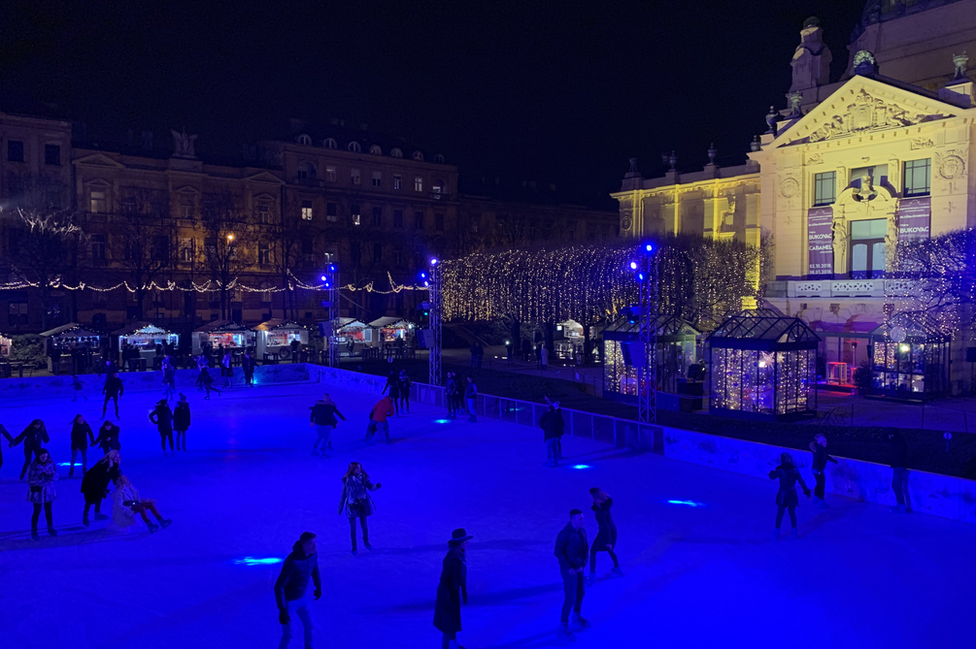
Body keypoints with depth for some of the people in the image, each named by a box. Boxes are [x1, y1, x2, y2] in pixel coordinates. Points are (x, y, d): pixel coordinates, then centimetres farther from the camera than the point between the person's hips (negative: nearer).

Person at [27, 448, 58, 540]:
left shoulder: (51, 463, -7)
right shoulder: (33, 466, -17)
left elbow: (56, 477, -3)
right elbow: (30, 480, -17)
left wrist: (51, 474, -24)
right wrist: (41, 476, -28)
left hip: (49, 491, 3)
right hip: (37, 492, -3)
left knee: (48, 511, 16)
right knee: (37, 512, 7)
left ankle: (50, 529, 32)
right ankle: (34, 532, 23)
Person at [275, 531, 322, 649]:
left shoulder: (313, 555, -16)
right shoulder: (292, 561, -38)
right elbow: (278, 587, -34)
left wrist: (319, 586, 22)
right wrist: (282, 610, -34)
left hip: (302, 597, 7)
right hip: (288, 600, -7)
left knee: (309, 625, 18)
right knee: (289, 634, 0)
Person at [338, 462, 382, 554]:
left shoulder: (364, 477, -7)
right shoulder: (347, 480, -11)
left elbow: (370, 487, -13)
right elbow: (343, 494, -3)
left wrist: (376, 486, -36)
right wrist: (340, 508, 3)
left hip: (363, 504, 2)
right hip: (352, 506, -1)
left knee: (364, 525, 13)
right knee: (353, 527, 5)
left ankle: (366, 541, 39)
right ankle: (354, 547, 25)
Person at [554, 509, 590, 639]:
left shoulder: (582, 531, -3)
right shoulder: (564, 534, -24)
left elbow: (585, 548, 8)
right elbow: (558, 552, -21)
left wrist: (583, 564, -3)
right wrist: (568, 568, -21)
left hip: (578, 568, 7)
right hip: (569, 569, -7)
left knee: (580, 593, 22)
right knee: (570, 598, -5)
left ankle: (577, 617, 46)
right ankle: (563, 628, 7)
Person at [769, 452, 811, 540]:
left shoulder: (780, 470, -13)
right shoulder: (794, 469, -4)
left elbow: (772, 477, 1)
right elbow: (801, 481, -2)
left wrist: (772, 472, 23)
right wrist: (806, 491, 5)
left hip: (783, 494, -3)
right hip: (792, 494, 3)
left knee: (780, 514, 7)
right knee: (792, 513, 16)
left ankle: (777, 533, 9)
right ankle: (794, 533, 21)